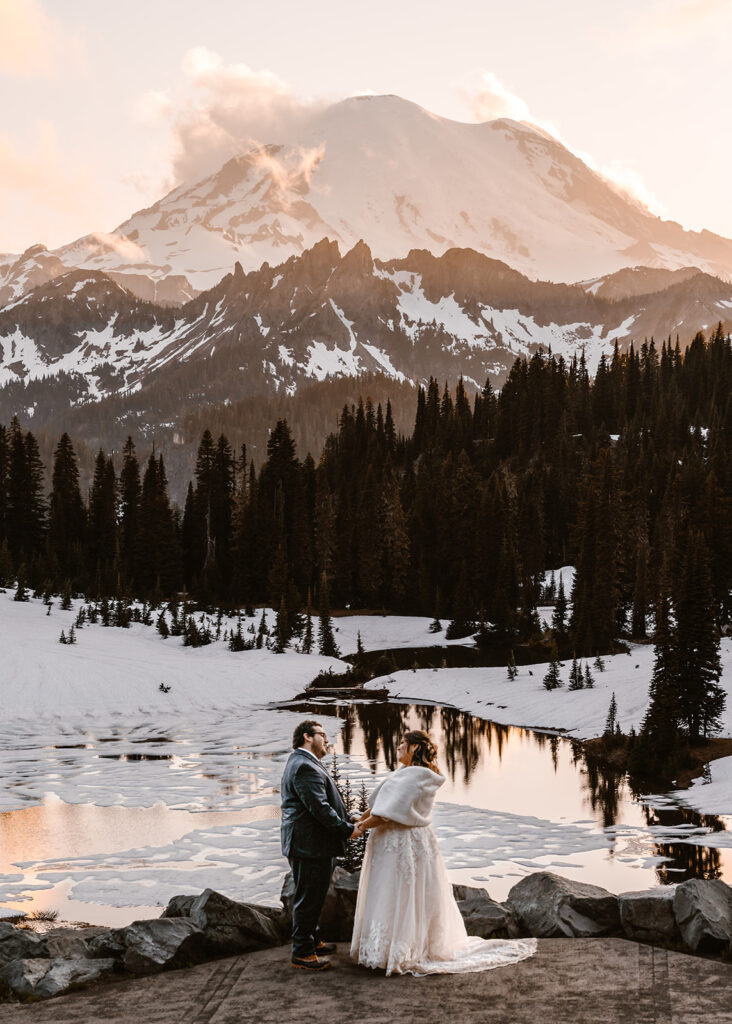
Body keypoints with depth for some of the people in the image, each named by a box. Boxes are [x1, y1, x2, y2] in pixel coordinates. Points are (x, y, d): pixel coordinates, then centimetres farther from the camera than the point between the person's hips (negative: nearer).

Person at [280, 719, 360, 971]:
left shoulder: (302, 763, 19)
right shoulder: (305, 767, -19)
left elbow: (324, 804, 21)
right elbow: (320, 808, -24)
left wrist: (349, 822, 14)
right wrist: (347, 829, -15)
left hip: (311, 844, 11)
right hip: (310, 845, -11)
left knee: (312, 897, 21)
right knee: (308, 898, -3)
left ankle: (312, 941, 34)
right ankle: (302, 953, 4)